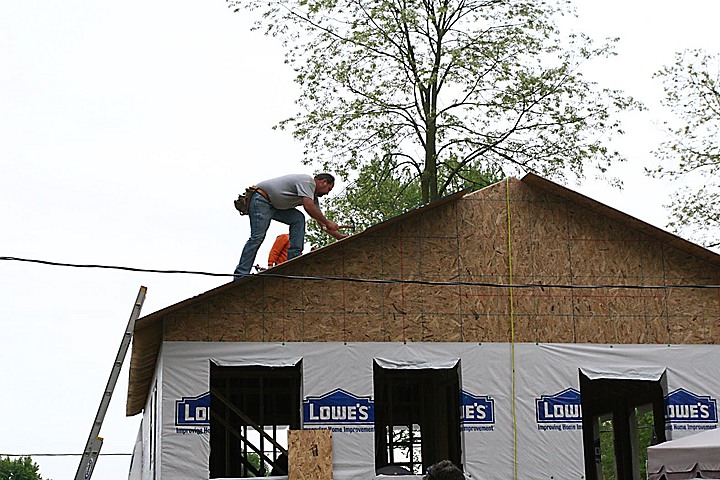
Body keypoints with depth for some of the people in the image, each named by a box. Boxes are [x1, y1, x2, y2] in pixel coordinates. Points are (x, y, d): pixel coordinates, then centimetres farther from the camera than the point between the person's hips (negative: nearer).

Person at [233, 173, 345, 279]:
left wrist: (340, 236, 10)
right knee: (257, 237, -18)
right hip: (260, 199, -9)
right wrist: (327, 222, -19)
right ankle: (240, 275, -21)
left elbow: (321, 221, 17)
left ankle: (293, 257, -10)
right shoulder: (308, 181, -14)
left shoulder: (313, 196, 15)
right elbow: (309, 207, -27)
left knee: (298, 218, -5)